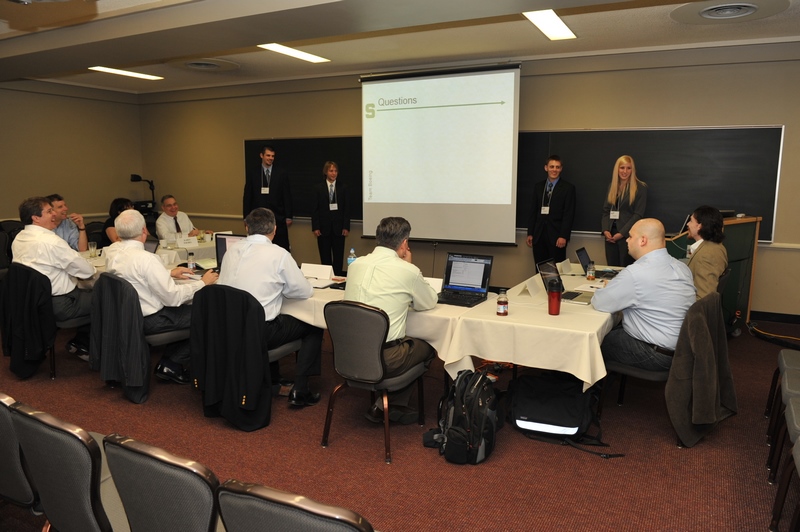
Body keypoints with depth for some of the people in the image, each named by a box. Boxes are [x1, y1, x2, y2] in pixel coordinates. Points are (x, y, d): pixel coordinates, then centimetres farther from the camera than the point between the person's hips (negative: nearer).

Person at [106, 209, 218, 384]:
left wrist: (169, 273, 18)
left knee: (187, 309, 21)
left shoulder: (113, 254, 0)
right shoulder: (146, 258, -26)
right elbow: (172, 297, -23)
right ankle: (172, 366, 6)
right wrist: (202, 283, -11)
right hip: (148, 320, -9)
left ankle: (169, 362, 18)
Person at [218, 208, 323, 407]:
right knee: (314, 327, 15)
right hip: (260, 332, -6)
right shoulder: (279, 254, -10)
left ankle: (272, 380, 37)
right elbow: (304, 291, -3)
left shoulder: (232, 250, 5)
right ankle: (300, 390, 10)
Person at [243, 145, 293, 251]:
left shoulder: (281, 175, 7)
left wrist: (288, 217, 1)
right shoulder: (252, 176, 7)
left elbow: (287, 197, 6)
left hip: (278, 219, 0)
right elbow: (247, 198, 7)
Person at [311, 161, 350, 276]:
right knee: (325, 257, 3)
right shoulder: (318, 188, 4)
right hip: (323, 228, 0)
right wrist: (315, 227, -5)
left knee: (338, 257, 1)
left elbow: (346, 209, 4)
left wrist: (346, 227, -4)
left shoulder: (342, 188, 6)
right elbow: (315, 209, 2)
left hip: (338, 228, 0)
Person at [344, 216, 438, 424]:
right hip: (382, 359, -6)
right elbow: (429, 302, 7)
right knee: (427, 346, 22)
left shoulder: (356, 264, 4)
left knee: (408, 342, 30)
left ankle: (385, 404, 24)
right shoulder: (407, 270, -11)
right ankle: (388, 405, 16)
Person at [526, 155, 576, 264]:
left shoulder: (568, 188, 1)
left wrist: (563, 236, -13)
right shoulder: (538, 186, 14)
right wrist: (530, 233, 8)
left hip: (556, 236, -4)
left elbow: (569, 214, -5)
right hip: (539, 235, 4)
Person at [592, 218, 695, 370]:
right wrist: (619, 286, 11)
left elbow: (599, 303, -14)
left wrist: (610, 288, 6)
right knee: (611, 330, 21)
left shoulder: (636, 273, -24)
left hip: (656, 354, -8)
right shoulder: (682, 267, 2)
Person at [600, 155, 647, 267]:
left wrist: (622, 233, -13)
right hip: (610, 235, 5)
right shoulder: (612, 187, 15)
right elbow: (606, 210, 13)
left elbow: (638, 215, -7)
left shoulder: (640, 188, -2)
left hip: (628, 235, -5)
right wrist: (605, 230, -3)